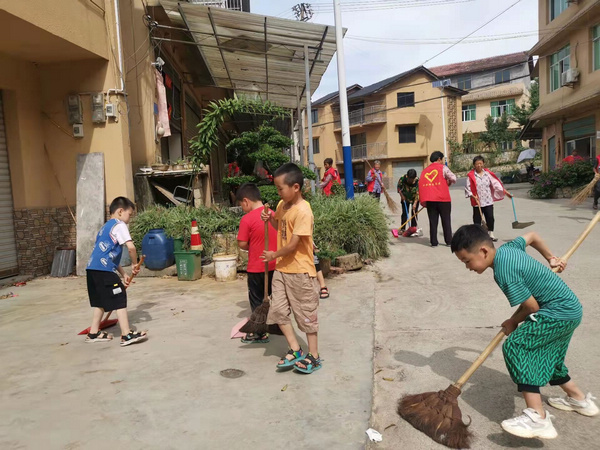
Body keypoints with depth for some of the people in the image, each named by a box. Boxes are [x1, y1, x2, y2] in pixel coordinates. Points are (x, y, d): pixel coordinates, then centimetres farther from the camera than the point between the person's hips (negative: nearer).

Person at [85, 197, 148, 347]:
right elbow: (131, 247, -17)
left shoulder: (106, 227, 25)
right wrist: (134, 264, 0)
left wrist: (123, 274, 21)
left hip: (93, 269, 9)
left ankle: (93, 333, 26)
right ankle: (127, 335, -5)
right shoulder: (119, 225, -4)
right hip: (104, 270, -9)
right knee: (120, 299, -5)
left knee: (101, 301, 19)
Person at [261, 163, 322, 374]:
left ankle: (314, 357, 20)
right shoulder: (282, 205, 4)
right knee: (278, 310, 9)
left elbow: (293, 245, -22)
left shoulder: (303, 211, -22)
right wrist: (271, 218, 2)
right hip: (282, 269, 8)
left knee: (306, 314, 4)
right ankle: (295, 350, 22)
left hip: (300, 271, -8)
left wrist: (273, 255, -5)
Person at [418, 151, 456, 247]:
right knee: (446, 221, 6)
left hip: (429, 200, 4)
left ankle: (433, 242, 7)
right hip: (443, 199, -3)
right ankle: (449, 241, 9)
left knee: (433, 221, 7)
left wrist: (423, 201, 13)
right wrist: (449, 182, 13)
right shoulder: (443, 168, 0)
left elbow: (421, 185, 10)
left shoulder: (425, 171, 13)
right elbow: (453, 178, -9)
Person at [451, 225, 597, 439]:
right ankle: (580, 399, 43)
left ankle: (538, 418, -24)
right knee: (547, 357, 23)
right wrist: (550, 258, 27)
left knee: (515, 346, -21)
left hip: (559, 313, -10)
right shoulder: (507, 247, 2)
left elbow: (531, 307, -19)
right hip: (570, 309, 10)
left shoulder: (504, 273, -25)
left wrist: (513, 322, -1)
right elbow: (532, 236, 20)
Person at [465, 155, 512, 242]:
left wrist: (506, 192, 4)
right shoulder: (471, 175, -5)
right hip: (477, 202, -2)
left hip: (488, 201, 2)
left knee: (490, 218, 4)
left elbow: (496, 183, 6)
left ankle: (491, 234, 19)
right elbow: (467, 188, -3)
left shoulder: (488, 173, 4)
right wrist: (473, 196, -17)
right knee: (477, 219, 5)